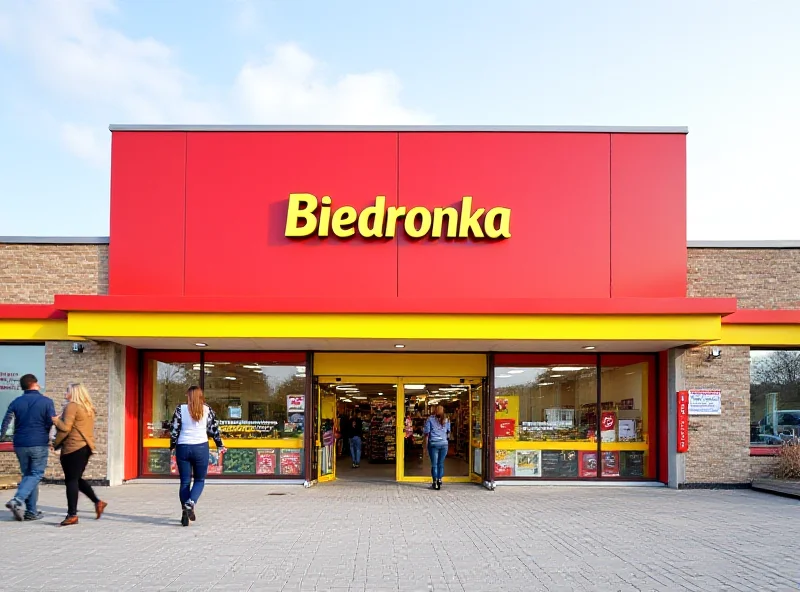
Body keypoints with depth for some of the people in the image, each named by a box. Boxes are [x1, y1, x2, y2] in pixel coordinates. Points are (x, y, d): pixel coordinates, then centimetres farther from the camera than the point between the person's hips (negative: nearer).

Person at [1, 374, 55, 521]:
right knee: (36, 475, 4)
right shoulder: (46, 402, -6)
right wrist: (53, 442, 8)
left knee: (27, 475, 13)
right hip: (39, 444, -4)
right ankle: (18, 500, -19)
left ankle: (31, 511, 10)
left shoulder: (16, 402, 5)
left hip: (20, 444, 4)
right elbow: (52, 424, -6)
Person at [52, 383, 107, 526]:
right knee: (77, 479, 17)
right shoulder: (89, 408, 16)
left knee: (71, 480, -4)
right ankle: (98, 502, 9)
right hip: (86, 447, 8)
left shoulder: (72, 406, -10)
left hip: (73, 448, -8)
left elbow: (65, 428, -15)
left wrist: (55, 420, 0)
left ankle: (72, 515, -5)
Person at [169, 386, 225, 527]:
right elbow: (214, 429, 7)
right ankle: (190, 503, -13)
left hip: (183, 447, 0)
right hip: (201, 448, 0)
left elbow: (174, 429, -1)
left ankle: (185, 510, 4)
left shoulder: (180, 409, -2)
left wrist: (172, 446, 14)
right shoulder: (207, 410, 1)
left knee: (185, 482, 9)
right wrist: (220, 446, 19)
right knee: (199, 480, 11)